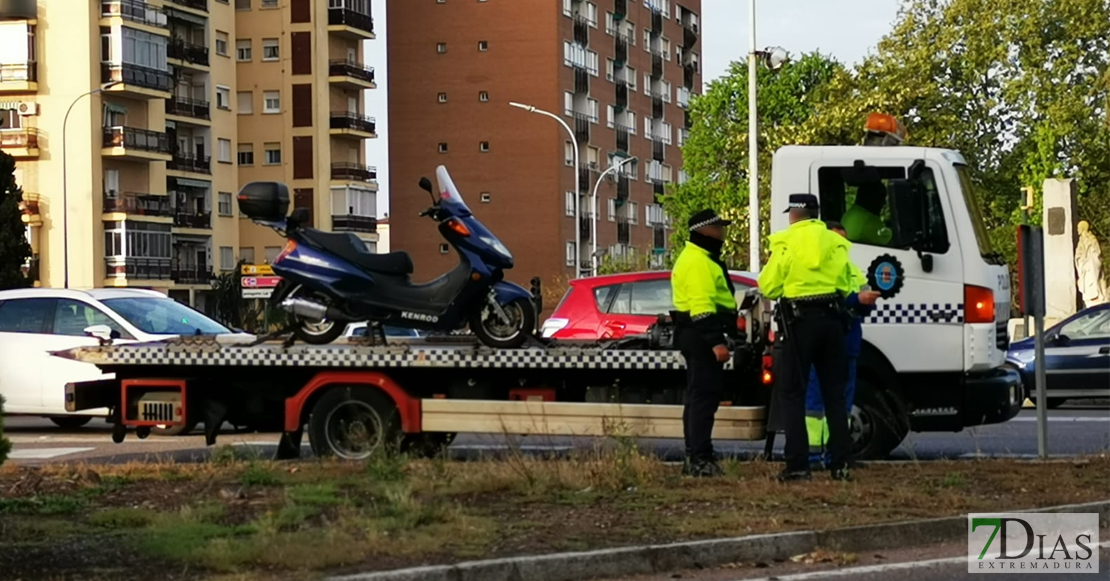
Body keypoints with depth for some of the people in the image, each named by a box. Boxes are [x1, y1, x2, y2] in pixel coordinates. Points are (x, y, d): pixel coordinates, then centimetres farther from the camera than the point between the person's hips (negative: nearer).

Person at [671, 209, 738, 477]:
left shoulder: (699, 258, 21)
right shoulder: (698, 262, -15)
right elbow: (702, 305, -23)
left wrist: (717, 338, 22)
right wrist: (716, 341, -27)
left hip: (697, 336, 12)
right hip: (703, 335, -12)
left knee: (699, 396, 14)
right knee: (704, 397, -12)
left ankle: (694, 457, 19)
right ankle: (700, 458, -15)